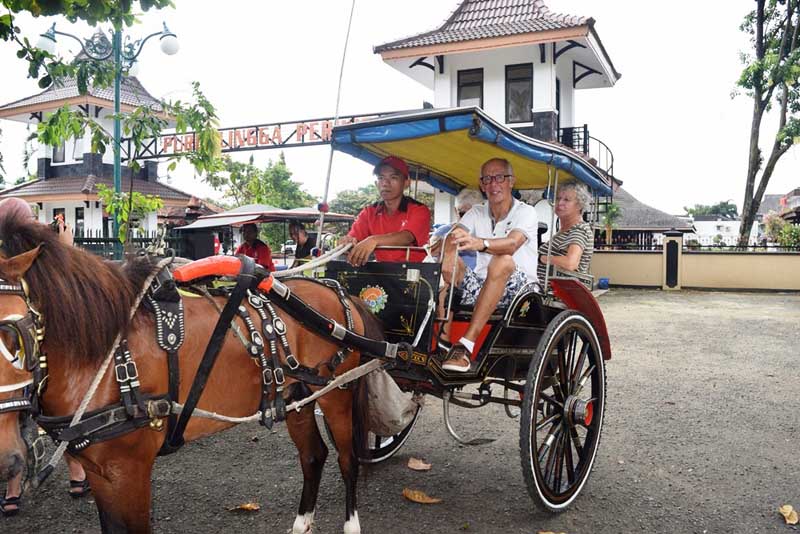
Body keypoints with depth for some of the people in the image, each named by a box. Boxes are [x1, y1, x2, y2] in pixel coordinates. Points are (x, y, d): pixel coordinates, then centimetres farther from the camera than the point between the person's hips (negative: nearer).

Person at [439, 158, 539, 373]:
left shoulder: (526, 212, -6)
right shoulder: (477, 213, 9)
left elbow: (512, 244, -28)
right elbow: (452, 236, -10)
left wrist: (480, 243, -49)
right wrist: (449, 253, -35)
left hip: (519, 289, -5)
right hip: (483, 285, 5)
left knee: (502, 261, -35)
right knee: (450, 264, -17)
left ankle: (466, 344, -40)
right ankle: (442, 341, -25)